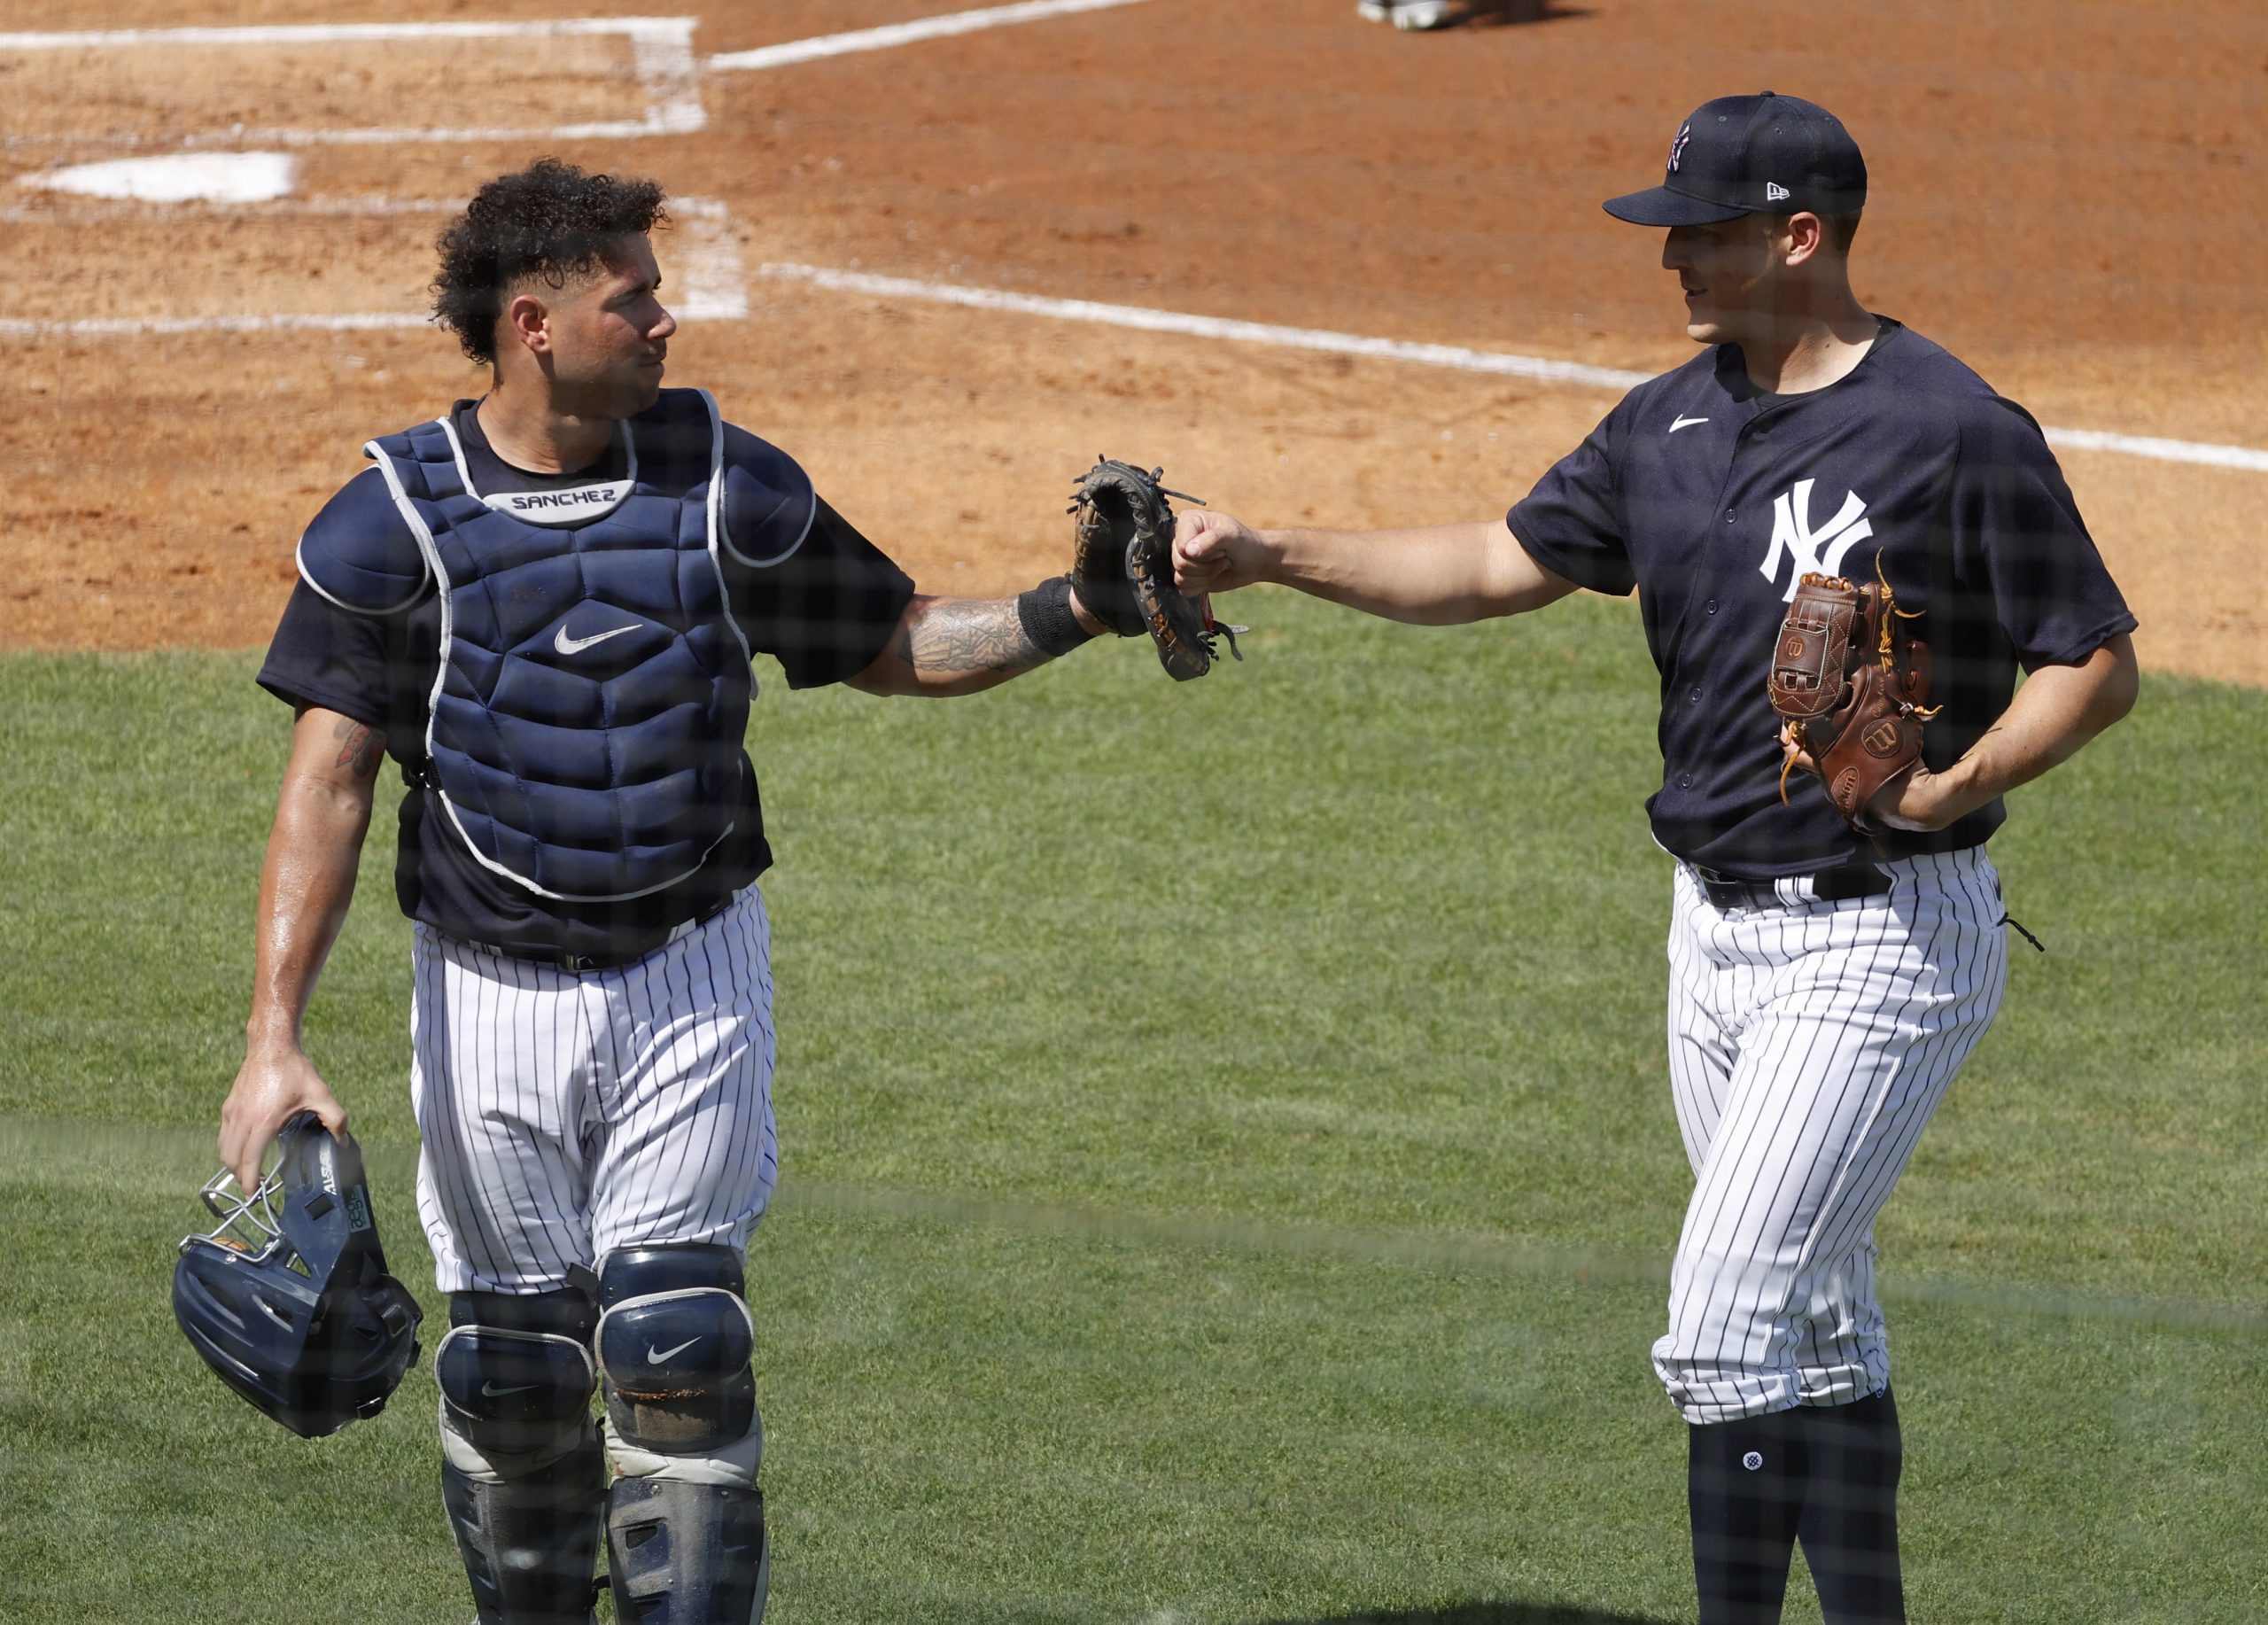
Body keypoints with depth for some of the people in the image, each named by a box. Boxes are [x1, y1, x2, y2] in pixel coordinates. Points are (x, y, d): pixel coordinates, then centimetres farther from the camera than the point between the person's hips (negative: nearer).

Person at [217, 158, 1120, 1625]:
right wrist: (276, 1037, -20)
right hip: (493, 991, -1)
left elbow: (897, 646, 8)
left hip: (691, 973, 1)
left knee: (678, 1340, -8)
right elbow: (329, 784, -12)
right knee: (512, 1366, 5)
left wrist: (1074, 612, -10)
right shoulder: (397, 516, -9)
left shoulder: (726, 487, -2)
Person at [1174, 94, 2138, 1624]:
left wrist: (1950, 786, -25)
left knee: (1728, 1325, -13)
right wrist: (1274, 558, 0)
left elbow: (2098, 664, -10)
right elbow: (1502, 564, 10)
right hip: (1720, 926, 8)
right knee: (1816, 1332, 14)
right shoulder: (1674, 423, 8)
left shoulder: (1954, 433, -14)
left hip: (1884, 940, -8)